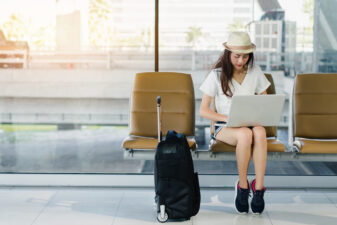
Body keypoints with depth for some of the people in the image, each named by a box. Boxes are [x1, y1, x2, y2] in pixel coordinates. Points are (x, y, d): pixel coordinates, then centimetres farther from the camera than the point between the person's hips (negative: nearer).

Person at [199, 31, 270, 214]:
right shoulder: (217, 75, -1)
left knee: (260, 132, -36)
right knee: (245, 134, -38)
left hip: (251, 124, 2)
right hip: (224, 128, -2)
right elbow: (203, 110, -3)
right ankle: (242, 186, -19)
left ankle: (258, 188, -32)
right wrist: (227, 118, -19)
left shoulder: (255, 72, 7)